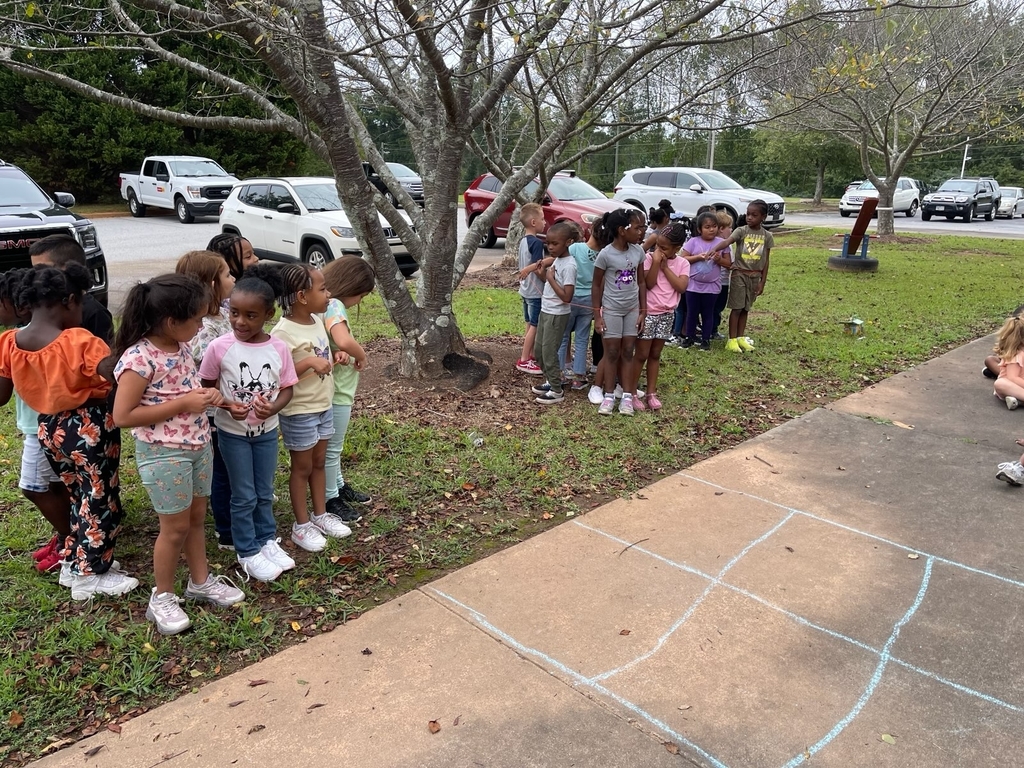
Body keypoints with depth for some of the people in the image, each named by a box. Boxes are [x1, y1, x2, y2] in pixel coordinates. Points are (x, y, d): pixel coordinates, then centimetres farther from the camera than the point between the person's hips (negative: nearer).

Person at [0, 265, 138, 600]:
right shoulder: (79, 341, -24)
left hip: (48, 428, 7)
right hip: (90, 427, -6)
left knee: (79, 496, 25)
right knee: (99, 501, 10)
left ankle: (72, 563, 36)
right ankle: (90, 575, 22)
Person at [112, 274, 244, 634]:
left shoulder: (182, 347, 1)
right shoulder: (139, 359, -23)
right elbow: (122, 416, -23)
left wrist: (205, 394, -5)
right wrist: (184, 403, -24)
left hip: (198, 445, 8)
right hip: (163, 454, -7)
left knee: (197, 517, 19)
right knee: (175, 527, 5)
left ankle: (201, 581, 36)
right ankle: (162, 597, 25)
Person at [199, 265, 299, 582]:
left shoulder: (279, 349, -12)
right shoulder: (219, 347, -17)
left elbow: (287, 388, -4)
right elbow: (206, 386, -5)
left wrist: (272, 408, -23)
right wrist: (228, 405, -23)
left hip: (267, 431, 2)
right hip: (233, 432, -2)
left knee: (265, 493, 18)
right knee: (244, 496, 8)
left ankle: (267, 540, 38)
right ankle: (248, 552, 26)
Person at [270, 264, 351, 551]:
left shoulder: (317, 320, 2)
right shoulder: (283, 332, -23)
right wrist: (309, 362, -32)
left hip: (323, 406, 7)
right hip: (299, 412, -7)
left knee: (319, 462, 19)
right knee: (302, 467, 8)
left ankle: (320, 514, 35)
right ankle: (301, 525, 24)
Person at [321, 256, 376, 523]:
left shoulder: (328, 304, 3)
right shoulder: (334, 306, -26)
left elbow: (335, 342, 1)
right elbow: (344, 341, -44)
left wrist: (341, 352, -21)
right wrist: (361, 356, -24)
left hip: (337, 387, 10)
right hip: (336, 390, -10)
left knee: (333, 445, 24)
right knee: (332, 447, 6)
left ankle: (338, 486, 41)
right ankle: (330, 500, 21)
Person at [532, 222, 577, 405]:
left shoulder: (569, 265, -20)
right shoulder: (556, 260, 6)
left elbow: (566, 297, -25)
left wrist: (551, 278, -21)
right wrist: (544, 267, 1)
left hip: (557, 314, -9)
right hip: (546, 311, 9)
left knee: (549, 351, -3)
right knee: (540, 348, 17)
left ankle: (557, 391, 9)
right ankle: (551, 382, 31)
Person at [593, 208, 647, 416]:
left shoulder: (638, 251, -3)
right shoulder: (605, 254, -15)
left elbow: (641, 282, 5)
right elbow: (597, 286, -8)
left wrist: (643, 311, 3)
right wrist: (597, 316, -8)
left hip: (632, 309, 4)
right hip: (611, 309, -4)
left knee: (628, 353, 8)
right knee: (612, 353, 4)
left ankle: (627, 396, 14)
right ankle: (609, 396, 16)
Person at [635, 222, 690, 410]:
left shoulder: (682, 263, 0)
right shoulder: (649, 258, -9)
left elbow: (681, 287, -13)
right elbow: (648, 284, -16)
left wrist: (665, 267, -12)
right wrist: (656, 262, -22)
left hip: (667, 314, 3)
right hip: (648, 313, -3)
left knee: (655, 355, 13)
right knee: (642, 355, 1)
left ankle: (651, 393, 21)